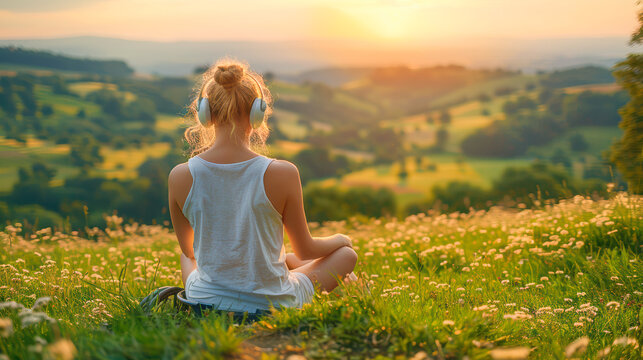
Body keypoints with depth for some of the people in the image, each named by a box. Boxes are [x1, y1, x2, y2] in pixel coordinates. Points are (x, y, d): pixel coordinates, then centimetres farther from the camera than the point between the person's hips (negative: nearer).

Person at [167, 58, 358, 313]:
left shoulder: (180, 177, -14)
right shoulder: (281, 174, -21)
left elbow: (189, 250, 5)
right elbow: (304, 250, -5)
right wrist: (339, 240, 18)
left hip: (203, 302, 3)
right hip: (270, 306, -2)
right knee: (346, 254, 22)